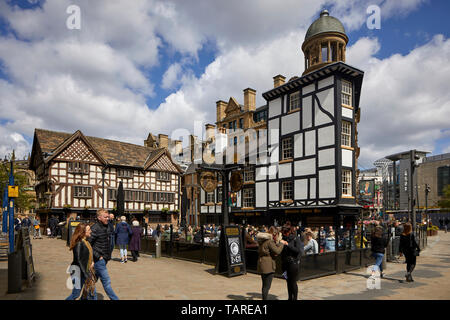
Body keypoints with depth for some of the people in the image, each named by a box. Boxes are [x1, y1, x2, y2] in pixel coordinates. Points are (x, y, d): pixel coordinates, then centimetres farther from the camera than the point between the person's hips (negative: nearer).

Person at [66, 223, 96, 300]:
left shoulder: (86, 241, 5)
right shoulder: (79, 244, -21)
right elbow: (79, 261, -23)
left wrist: (92, 262, 1)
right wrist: (87, 275, -22)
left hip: (87, 270, 9)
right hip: (79, 272, -9)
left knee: (91, 291, 13)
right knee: (76, 294, 4)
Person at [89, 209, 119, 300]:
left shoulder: (106, 227, 10)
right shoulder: (95, 229, -16)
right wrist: (98, 256, -16)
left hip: (104, 259, 8)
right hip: (99, 260, -8)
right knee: (106, 281, -1)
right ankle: (115, 299, 5)